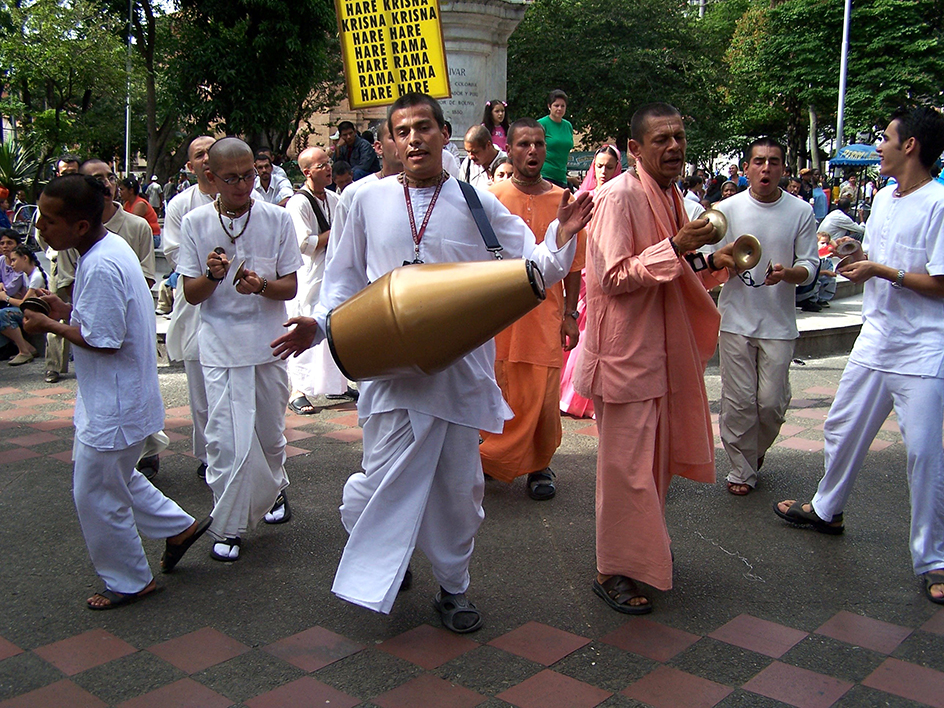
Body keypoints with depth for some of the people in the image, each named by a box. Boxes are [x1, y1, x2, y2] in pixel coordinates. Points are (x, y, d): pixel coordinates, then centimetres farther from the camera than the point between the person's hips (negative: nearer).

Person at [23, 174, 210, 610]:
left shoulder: (101, 268, -27)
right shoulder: (111, 246, 5)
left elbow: (102, 341, -25)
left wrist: (51, 326, -13)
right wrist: (67, 311, 3)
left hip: (112, 407, -10)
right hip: (114, 398, 10)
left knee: (97, 496, 6)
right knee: (115, 478, 24)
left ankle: (129, 582, 23)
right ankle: (179, 526, 34)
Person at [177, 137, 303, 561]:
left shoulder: (276, 219, -2)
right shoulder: (195, 223, -2)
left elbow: (289, 288, 0)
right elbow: (191, 294, 1)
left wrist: (261, 285, -22)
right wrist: (212, 276, -21)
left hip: (269, 341, 1)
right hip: (220, 345, -1)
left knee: (270, 431, 16)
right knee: (228, 440, -7)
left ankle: (274, 489, 44)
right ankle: (227, 528, 9)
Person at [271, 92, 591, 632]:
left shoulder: (476, 202, 3)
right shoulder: (371, 200, 6)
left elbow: (531, 268, 3)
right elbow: (347, 275, 16)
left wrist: (560, 242, -16)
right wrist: (320, 323, 2)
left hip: (462, 368, 0)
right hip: (391, 366, 0)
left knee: (459, 485, 8)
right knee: (382, 481, -2)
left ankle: (454, 586, 30)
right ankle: (382, 568, 30)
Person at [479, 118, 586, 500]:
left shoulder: (563, 201, 5)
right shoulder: (489, 198, 2)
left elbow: (573, 265, 9)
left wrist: (570, 314, 4)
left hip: (545, 317, 1)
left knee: (543, 400, 1)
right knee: (494, 395, 4)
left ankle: (539, 466, 21)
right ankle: (491, 462, 24)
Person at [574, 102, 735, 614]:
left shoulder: (671, 196, 13)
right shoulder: (618, 197, -16)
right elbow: (614, 278, -22)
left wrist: (712, 264, 7)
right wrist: (675, 248, -25)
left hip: (663, 353, 9)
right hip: (624, 354, -9)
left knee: (657, 460, 18)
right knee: (626, 465, -2)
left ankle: (644, 554, 36)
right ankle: (613, 572, 12)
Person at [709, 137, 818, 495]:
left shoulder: (801, 212, 1)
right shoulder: (727, 209, 1)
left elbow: (809, 267, 2)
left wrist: (787, 273, -20)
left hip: (779, 324, 0)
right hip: (736, 320, 0)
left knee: (772, 402, 1)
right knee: (739, 402, 2)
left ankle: (758, 449, 32)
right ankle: (742, 470, 19)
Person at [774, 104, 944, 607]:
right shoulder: (883, 198, 11)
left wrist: (879, 271, -17)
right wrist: (857, 260, 1)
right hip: (876, 339, 8)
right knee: (842, 428, 16)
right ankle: (826, 510, 38)